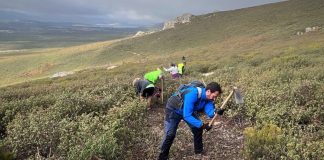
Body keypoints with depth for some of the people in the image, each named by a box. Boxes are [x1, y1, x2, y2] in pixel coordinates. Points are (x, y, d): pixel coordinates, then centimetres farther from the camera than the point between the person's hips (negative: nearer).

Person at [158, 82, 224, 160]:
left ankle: (199, 151, 21)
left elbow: (210, 112, -27)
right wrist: (202, 125, -46)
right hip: (173, 110, -7)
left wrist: (216, 112, -49)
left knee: (198, 128, 2)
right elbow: (186, 115, -41)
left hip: (188, 110, 7)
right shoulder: (192, 95, -40)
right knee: (170, 134, -11)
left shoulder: (208, 98, -17)